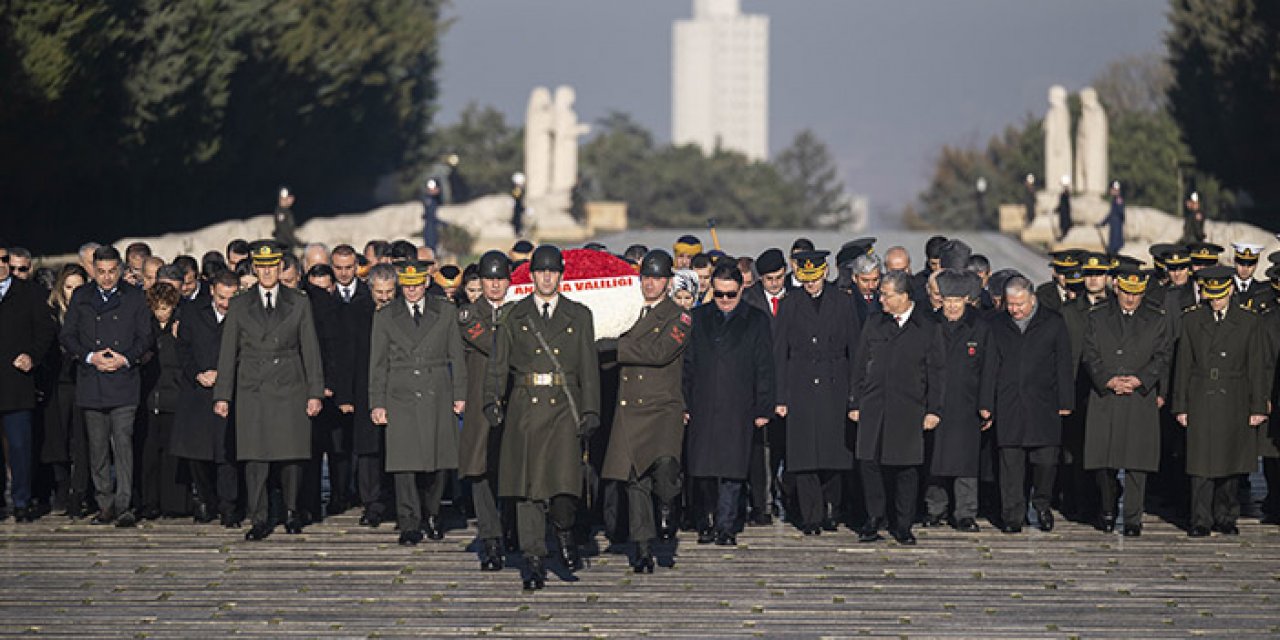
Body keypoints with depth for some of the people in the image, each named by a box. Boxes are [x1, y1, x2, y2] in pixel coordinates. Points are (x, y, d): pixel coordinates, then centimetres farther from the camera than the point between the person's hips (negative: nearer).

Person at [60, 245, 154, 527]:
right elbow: (67, 336, 8)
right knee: (98, 448, 4)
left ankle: (124, 506, -12)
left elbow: (146, 337, 7)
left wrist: (125, 358, -9)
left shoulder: (135, 297, 8)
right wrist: (91, 357, -8)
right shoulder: (80, 298, 11)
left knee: (123, 442, -11)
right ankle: (106, 506, 11)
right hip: (91, 384, 2)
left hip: (124, 380, -2)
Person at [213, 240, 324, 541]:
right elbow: (227, 353, 9)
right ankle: (259, 520, 0)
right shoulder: (239, 306, 9)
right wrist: (222, 395, 3)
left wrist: (315, 392, 1)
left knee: (291, 455, 1)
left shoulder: (298, 304, 8)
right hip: (252, 391, 0)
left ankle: (291, 511, 19)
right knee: (255, 458, -5)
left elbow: (310, 350, 8)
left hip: (290, 391, 0)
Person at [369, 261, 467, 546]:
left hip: (438, 398, 1)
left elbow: (456, 356, 10)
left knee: (439, 462, 2)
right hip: (401, 399, -1)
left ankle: (431, 515, 22)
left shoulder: (445, 312, 9)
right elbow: (378, 364, 8)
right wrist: (377, 403, 2)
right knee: (405, 462, -7)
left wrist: (460, 394, 4)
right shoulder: (385, 317, 8)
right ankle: (410, 525, -2)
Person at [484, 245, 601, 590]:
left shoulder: (579, 316, 10)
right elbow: (498, 364, 7)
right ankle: (533, 559, 5)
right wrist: (492, 400, -8)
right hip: (525, 407, 1)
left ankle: (564, 530, 15)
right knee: (527, 484, -1)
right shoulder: (515, 316, 10)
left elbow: (589, 367, 8)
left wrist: (590, 412, -1)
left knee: (565, 479, -15)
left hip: (564, 408, -1)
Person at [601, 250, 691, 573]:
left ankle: (666, 508, 3)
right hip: (629, 409, 4)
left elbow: (659, 352, -16)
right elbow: (613, 358, 23)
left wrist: (615, 347, -15)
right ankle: (643, 549, 11)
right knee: (635, 480, 3)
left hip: (664, 407, -4)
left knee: (664, 463, -27)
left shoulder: (678, 318, 0)